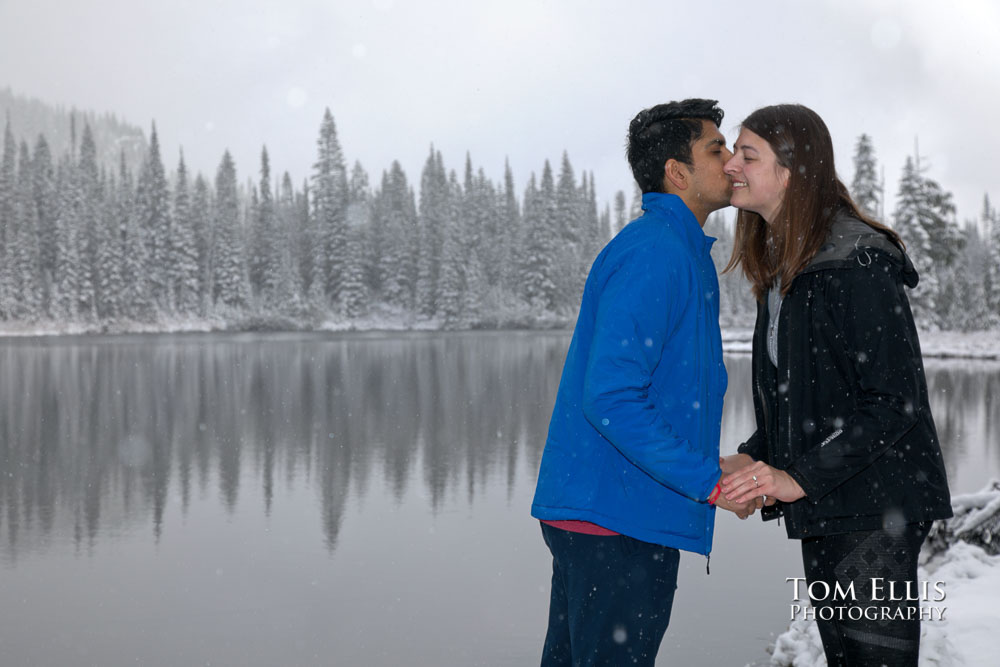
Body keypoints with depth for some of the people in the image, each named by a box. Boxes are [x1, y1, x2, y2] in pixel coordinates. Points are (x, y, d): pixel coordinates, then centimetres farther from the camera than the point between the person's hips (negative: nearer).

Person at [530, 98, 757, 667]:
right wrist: (710, 481, -20)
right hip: (620, 518, -10)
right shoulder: (655, 252, -16)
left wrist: (710, 464, 12)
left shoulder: (681, 251, 17)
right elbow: (610, 398, -24)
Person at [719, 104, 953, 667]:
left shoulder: (858, 265, -17)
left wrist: (800, 478, -22)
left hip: (876, 508, -9)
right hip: (824, 511, 9)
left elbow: (891, 401, -20)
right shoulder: (780, 266, 12)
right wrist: (756, 458, 3)